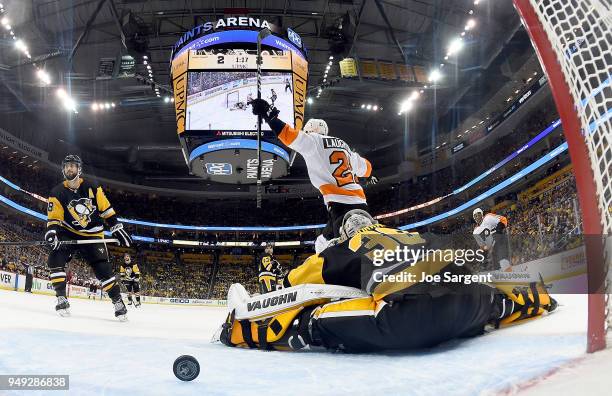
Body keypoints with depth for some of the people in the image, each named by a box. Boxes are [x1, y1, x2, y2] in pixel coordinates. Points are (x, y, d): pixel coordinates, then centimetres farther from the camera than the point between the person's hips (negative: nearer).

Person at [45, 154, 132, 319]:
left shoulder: (92, 187, -7)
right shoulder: (57, 193, -7)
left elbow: (106, 209, -3)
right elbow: (54, 218, -10)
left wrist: (117, 228, -7)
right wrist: (51, 231, -30)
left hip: (92, 235, -1)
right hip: (69, 233, 1)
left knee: (103, 268, -10)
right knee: (56, 258, -23)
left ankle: (118, 301, 1)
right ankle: (61, 298, -16)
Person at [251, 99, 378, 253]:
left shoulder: (313, 142, 7)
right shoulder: (344, 146, 27)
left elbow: (291, 136, -10)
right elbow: (365, 167, 40)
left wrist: (269, 115, -4)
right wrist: (368, 176, 62)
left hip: (341, 205, -8)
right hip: (360, 204, 8)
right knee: (323, 243, 21)